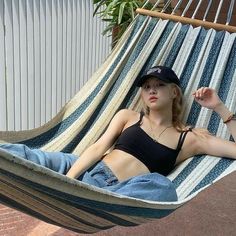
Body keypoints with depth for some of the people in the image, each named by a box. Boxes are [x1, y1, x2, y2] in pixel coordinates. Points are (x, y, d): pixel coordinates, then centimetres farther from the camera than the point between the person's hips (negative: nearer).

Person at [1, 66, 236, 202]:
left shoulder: (190, 138, 13)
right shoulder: (127, 116, 16)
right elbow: (98, 147, 3)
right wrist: (66, 178, -13)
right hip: (89, 173, 2)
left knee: (161, 187, -37)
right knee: (22, 156, -20)